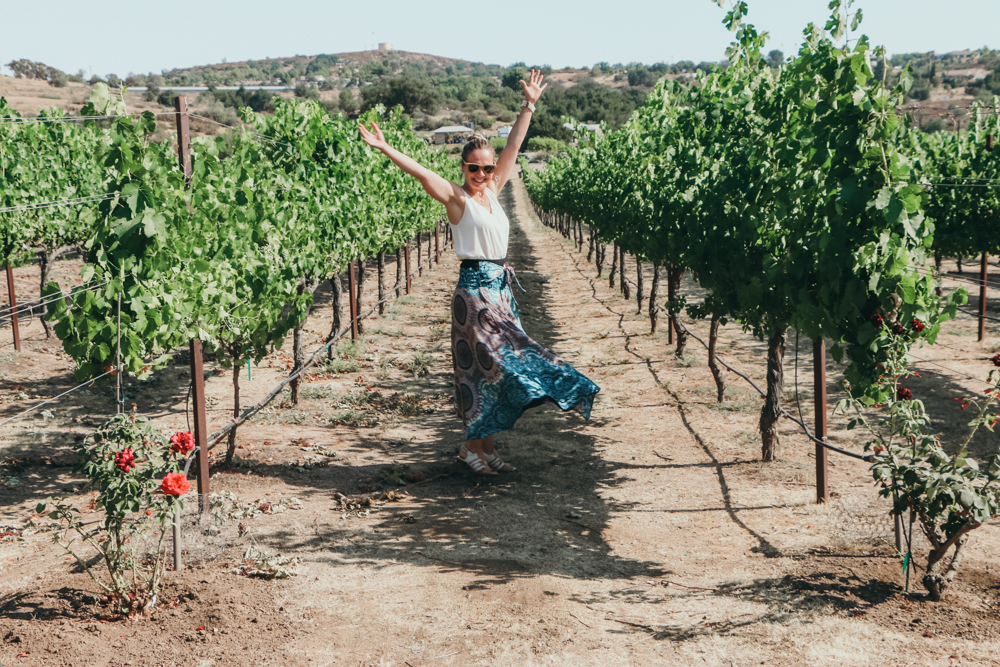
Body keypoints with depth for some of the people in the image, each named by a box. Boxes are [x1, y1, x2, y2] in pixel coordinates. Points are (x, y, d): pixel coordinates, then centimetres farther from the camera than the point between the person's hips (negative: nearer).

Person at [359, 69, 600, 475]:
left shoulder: (492, 191, 11)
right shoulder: (457, 198, -6)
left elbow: (513, 147, 15)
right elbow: (420, 172, -16)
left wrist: (529, 106, 18)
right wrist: (385, 149, -25)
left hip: (501, 288, 7)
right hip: (475, 288, -7)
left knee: (494, 368, 7)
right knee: (494, 364, -11)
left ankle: (487, 447, 14)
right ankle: (473, 446, -2)